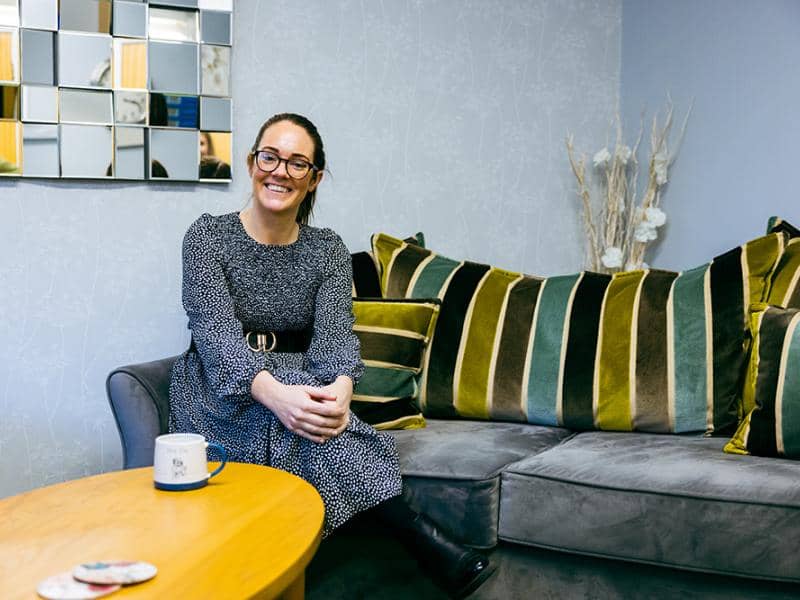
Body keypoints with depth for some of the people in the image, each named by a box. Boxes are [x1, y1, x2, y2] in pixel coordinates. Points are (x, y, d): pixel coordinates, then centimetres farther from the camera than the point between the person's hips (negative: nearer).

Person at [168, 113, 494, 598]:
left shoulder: (329, 251, 4)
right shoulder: (209, 236, -4)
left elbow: (335, 330, -12)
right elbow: (216, 329, -18)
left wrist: (341, 388, -38)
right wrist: (273, 392, -39)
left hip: (296, 380, 2)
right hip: (220, 391, -2)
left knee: (319, 417, -36)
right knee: (294, 415, -36)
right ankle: (424, 541, -39)